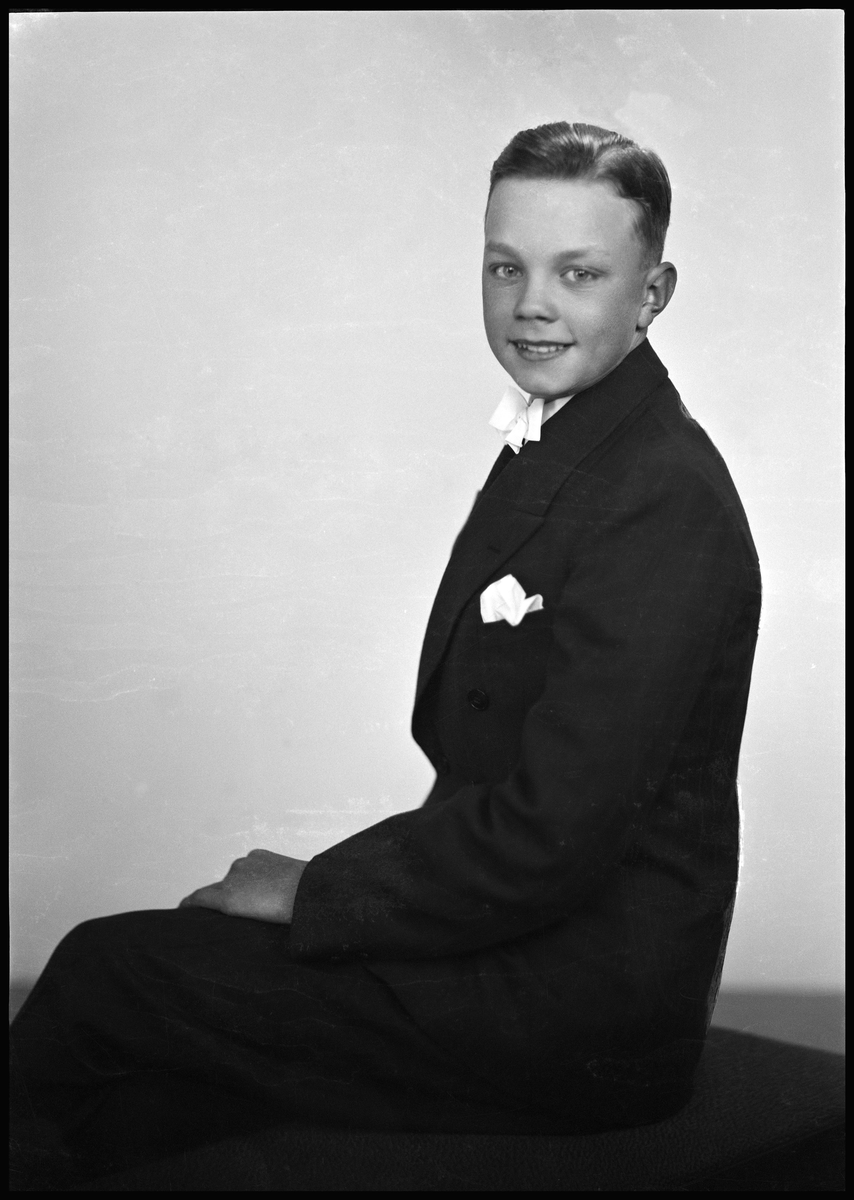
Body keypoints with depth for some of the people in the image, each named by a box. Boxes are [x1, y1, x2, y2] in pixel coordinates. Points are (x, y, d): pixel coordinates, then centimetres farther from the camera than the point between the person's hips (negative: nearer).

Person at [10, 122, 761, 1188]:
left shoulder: (662, 502, -20)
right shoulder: (555, 444, 11)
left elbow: (550, 837, -24)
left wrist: (314, 892, -13)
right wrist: (330, 880, 4)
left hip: (581, 1008, -8)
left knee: (105, 969, -5)